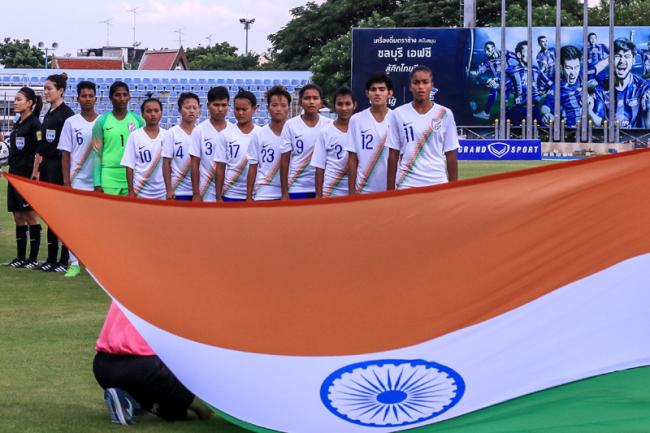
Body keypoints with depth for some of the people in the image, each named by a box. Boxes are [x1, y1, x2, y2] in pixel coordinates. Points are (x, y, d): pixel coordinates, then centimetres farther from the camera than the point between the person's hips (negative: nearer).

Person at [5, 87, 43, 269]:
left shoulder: (34, 124, -9)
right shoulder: (17, 124, 15)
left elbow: (39, 152, -13)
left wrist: (34, 175, -17)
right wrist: (10, 172, 16)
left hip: (27, 176, -8)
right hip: (14, 175, 8)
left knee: (30, 215, -4)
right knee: (18, 216, 9)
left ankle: (33, 259, 1)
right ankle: (21, 257, 14)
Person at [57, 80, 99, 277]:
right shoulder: (71, 122, 4)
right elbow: (65, 153, 3)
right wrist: (66, 179, -4)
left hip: (98, 179, 1)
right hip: (77, 180, -1)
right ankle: (74, 263, 1)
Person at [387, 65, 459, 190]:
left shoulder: (444, 114, 3)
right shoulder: (399, 114, 4)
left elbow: (451, 156, 6)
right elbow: (393, 156, 6)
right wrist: (390, 190, 2)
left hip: (437, 184, 0)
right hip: (407, 185, 0)